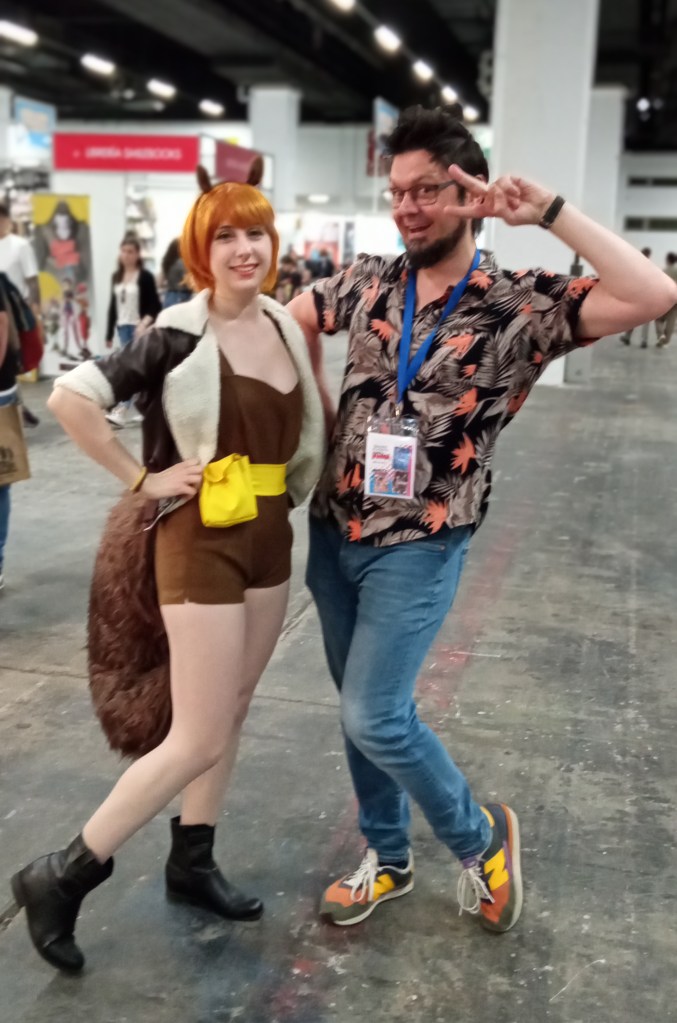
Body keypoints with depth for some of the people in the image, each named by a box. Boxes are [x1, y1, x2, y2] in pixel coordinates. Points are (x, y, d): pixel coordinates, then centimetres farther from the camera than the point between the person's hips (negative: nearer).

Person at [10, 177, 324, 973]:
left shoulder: (287, 328, 5)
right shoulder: (177, 336, -15)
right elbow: (68, 397, -21)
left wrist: (289, 493, 8)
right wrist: (140, 479, -16)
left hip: (271, 537, 7)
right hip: (202, 542, -7)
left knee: (232, 713, 16)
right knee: (198, 740, -5)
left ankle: (191, 861, 34)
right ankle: (60, 876, 10)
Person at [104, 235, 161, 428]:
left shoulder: (145, 277, -5)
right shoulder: (117, 276, 12)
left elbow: (155, 306, -9)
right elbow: (113, 306, 14)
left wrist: (145, 323, -26)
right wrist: (109, 334, 13)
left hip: (140, 329, -6)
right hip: (123, 328, 6)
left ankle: (121, 412, -19)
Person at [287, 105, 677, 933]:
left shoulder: (521, 305, -11)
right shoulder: (371, 282, 3)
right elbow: (295, 315, 22)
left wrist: (550, 213, -24)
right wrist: (320, 408, 11)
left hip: (418, 544, -5)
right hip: (332, 529, 6)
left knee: (375, 716, -8)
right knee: (359, 708, 14)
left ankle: (479, 836, 20)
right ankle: (388, 859, 36)